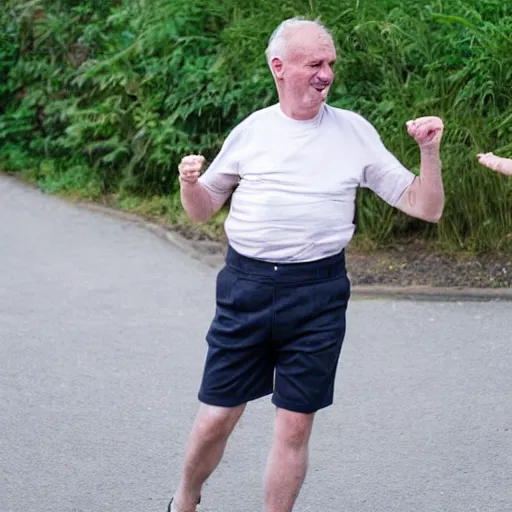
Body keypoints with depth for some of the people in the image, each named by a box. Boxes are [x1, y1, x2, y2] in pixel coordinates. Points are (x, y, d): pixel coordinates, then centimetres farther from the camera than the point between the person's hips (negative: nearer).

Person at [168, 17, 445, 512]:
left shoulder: (354, 131, 2)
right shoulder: (251, 130, 4)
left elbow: (425, 208, 4)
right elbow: (202, 209, 14)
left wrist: (429, 152, -13)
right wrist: (189, 182, -7)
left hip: (317, 292, 0)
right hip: (246, 286, 1)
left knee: (295, 426, 4)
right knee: (216, 416, 5)